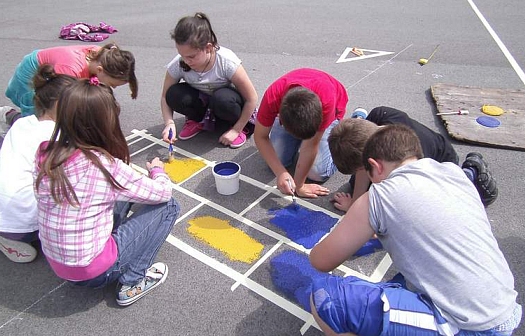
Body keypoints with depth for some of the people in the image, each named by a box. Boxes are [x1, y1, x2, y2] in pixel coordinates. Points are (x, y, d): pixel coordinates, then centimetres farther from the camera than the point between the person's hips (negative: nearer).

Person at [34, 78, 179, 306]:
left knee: (122, 193, 18)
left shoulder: (45, 155, -8)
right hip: (94, 272, -6)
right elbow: (162, 192, -12)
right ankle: (133, 282, 2)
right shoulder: (105, 167, -25)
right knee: (167, 206, 0)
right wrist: (157, 170, 7)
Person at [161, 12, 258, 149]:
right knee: (174, 95, -26)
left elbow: (252, 98, -24)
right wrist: (169, 123, -29)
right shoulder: (177, 64, -22)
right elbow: (166, 97, -10)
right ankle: (197, 119, 4)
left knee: (222, 99, -38)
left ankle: (239, 125, -6)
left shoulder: (226, 61, -31)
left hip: (226, 101, -3)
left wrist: (236, 130, -23)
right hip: (203, 102, 3)